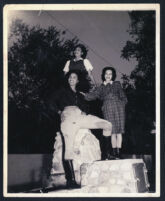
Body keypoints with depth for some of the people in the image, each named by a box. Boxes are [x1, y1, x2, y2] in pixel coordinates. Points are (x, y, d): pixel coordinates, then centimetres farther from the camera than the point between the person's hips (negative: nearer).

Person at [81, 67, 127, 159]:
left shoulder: (117, 84, 18)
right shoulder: (101, 87, 18)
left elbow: (123, 98, 16)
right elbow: (93, 95, 4)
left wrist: (121, 104, -1)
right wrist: (84, 95, -10)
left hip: (118, 107, 0)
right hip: (108, 109, 0)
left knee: (119, 131, -5)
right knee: (112, 132, -5)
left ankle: (119, 153, -4)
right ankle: (114, 153, -2)